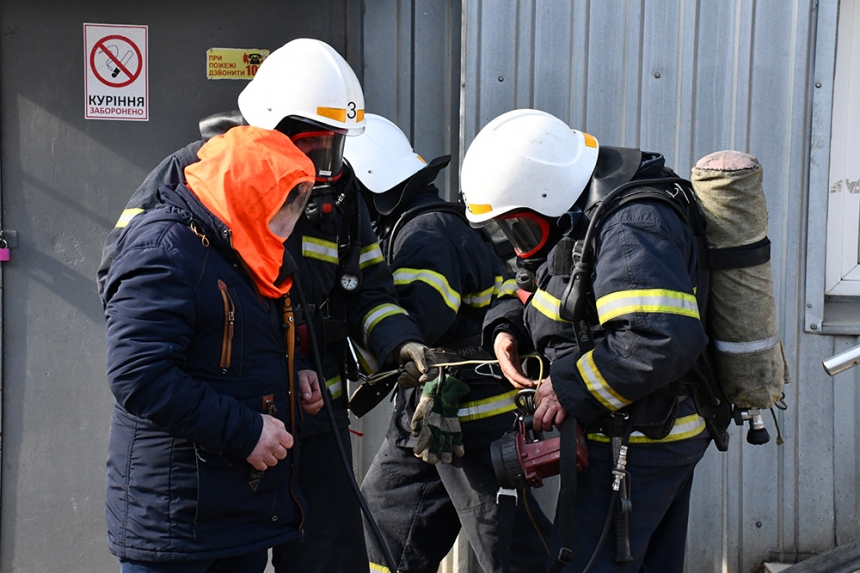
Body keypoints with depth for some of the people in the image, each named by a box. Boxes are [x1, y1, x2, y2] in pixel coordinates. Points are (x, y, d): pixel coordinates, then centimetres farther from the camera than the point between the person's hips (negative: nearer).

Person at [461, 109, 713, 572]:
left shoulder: (632, 228, -23)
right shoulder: (585, 218, 10)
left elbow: (663, 340, -34)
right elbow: (542, 298, 21)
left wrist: (569, 387, -24)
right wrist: (506, 328, -1)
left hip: (632, 449, -10)